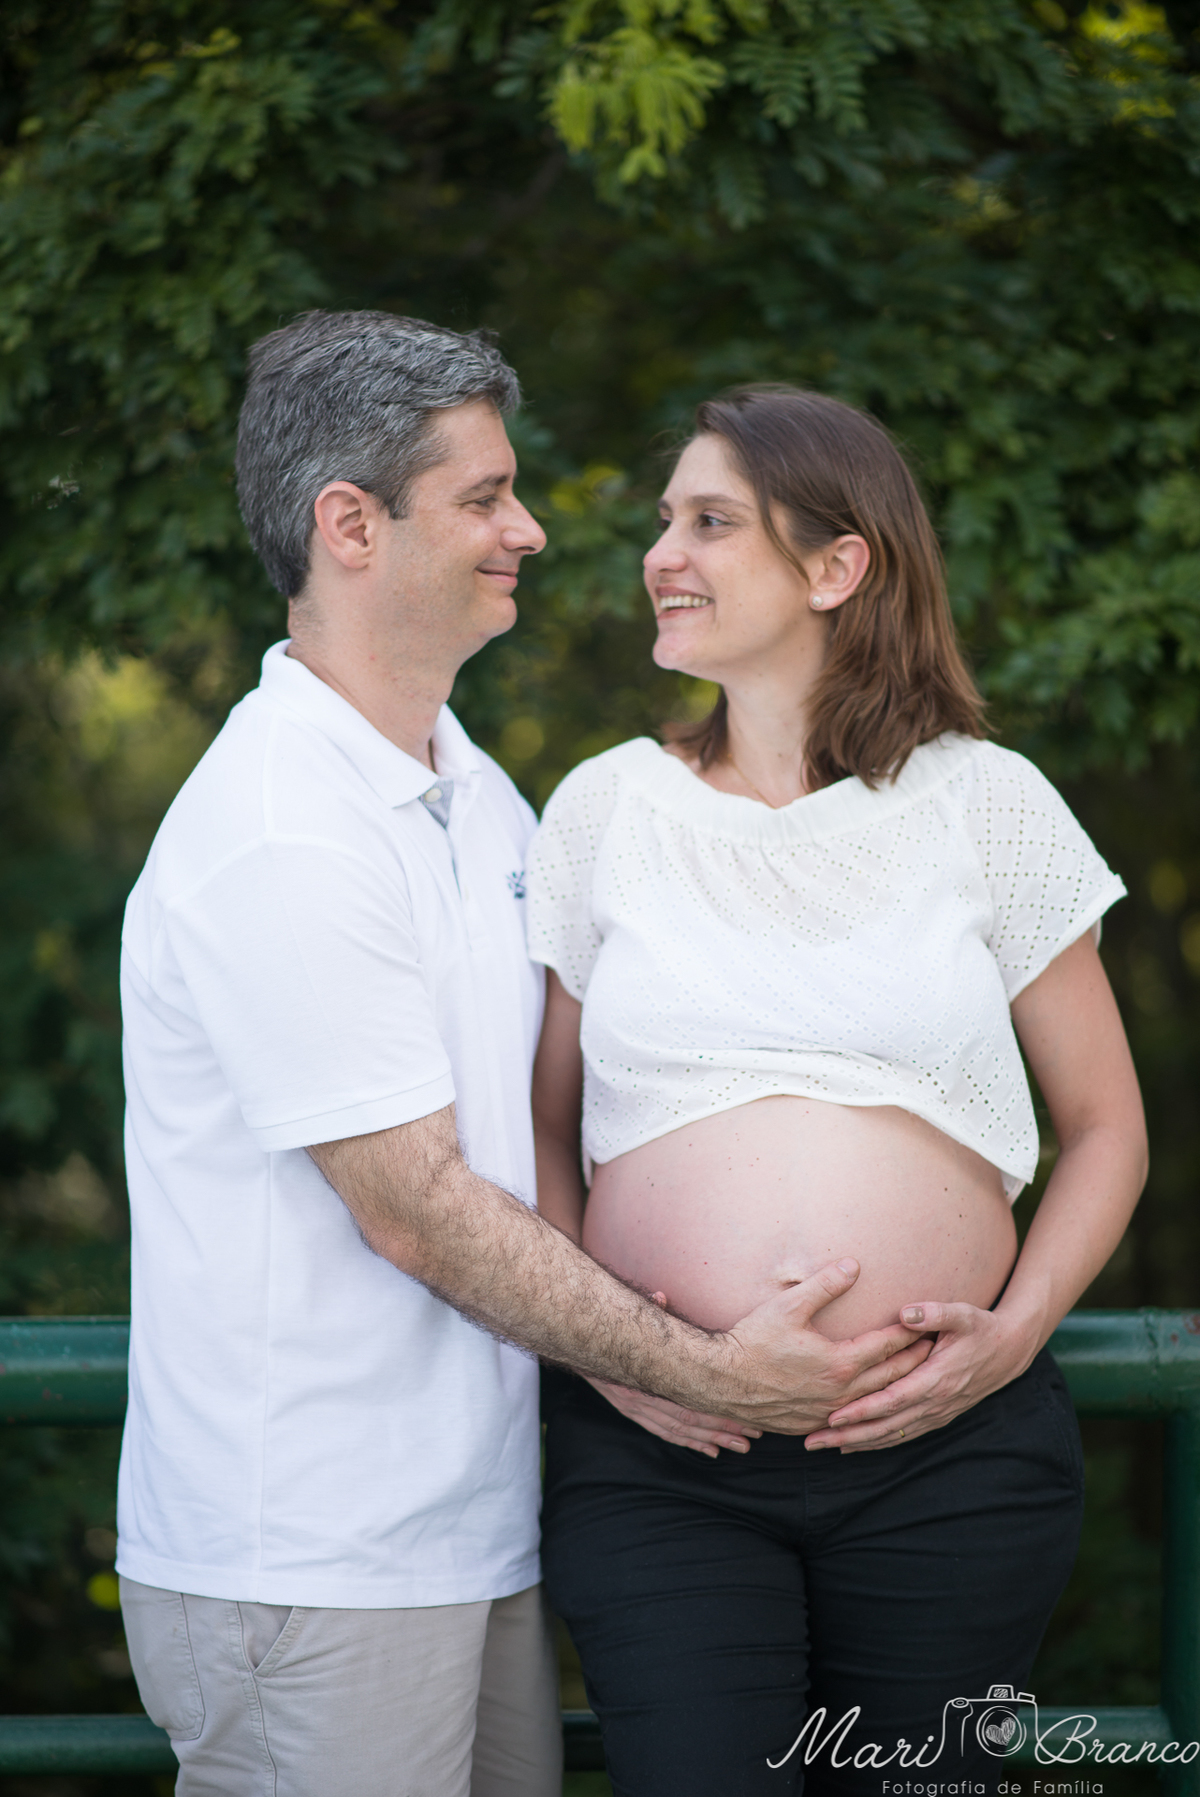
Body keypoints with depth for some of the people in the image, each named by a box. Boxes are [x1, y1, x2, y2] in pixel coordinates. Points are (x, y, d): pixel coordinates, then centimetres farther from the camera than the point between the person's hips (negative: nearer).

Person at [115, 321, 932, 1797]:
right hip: (309, 1570, -8)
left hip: (484, 1532, 8)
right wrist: (705, 1370, -14)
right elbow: (420, 1210, -19)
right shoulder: (277, 843, -20)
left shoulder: (476, 791, 12)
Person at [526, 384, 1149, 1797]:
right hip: (659, 1452, 0)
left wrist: (1014, 1333, -5)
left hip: (947, 1453, 0)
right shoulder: (607, 806, 7)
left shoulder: (985, 803, 4)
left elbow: (1105, 1127, 10)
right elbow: (539, 1125, 13)